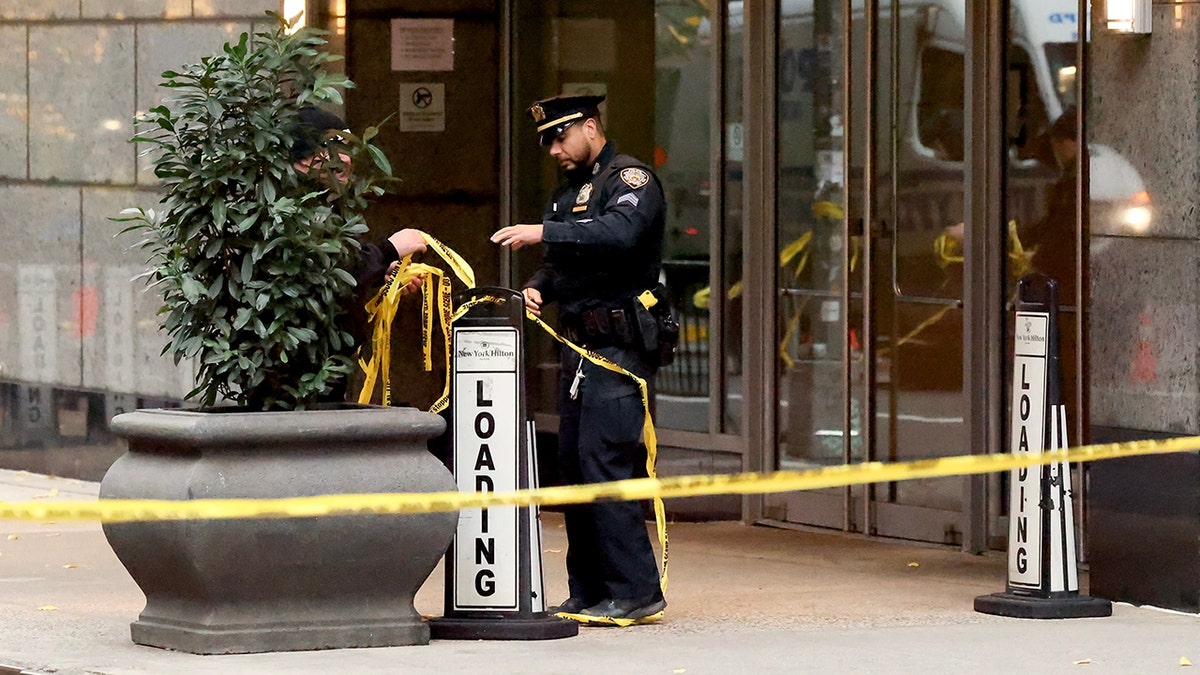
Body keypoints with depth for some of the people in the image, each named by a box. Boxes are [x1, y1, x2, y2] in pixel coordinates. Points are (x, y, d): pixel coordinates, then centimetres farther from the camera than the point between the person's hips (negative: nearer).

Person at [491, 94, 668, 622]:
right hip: (581, 348, 9)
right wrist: (538, 288, 1)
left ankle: (635, 591, -12)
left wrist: (544, 232, -28)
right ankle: (588, 591, 13)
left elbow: (621, 233, -27)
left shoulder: (631, 179, -7)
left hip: (621, 346, -9)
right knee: (572, 461, 8)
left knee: (603, 461, -15)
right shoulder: (569, 191, 21)